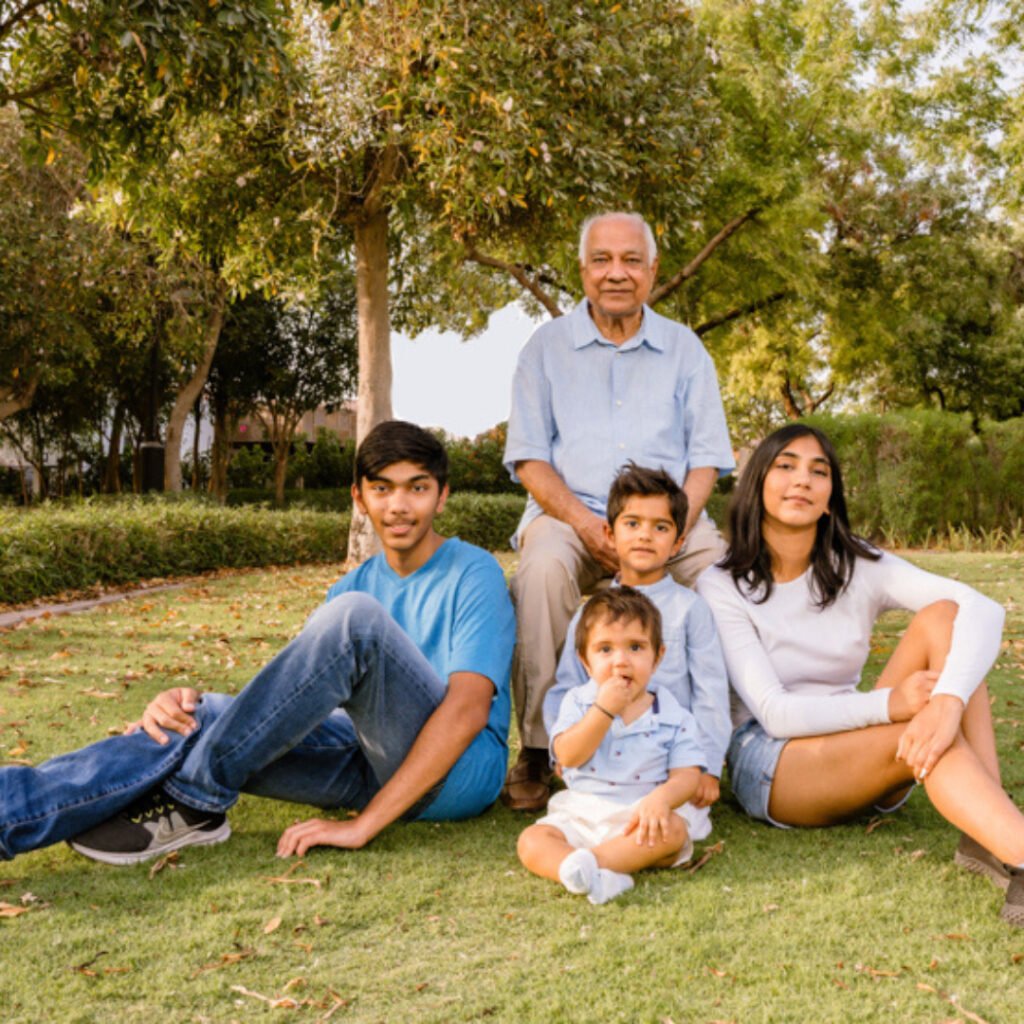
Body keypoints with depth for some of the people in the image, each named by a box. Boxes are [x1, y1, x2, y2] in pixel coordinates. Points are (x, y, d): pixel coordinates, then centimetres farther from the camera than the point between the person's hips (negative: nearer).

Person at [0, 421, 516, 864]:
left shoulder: (473, 574, -3)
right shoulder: (358, 584, 17)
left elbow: (468, 709, -17)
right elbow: (285, 695, 8)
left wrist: (362, 824, -25)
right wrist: (188, 700, -14)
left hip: (461, 768, -6)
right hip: (374, 761, 6)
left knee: (355, 615, -30)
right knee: (203, 718, -15)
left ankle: (195, 798, -23)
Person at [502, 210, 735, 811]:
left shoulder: (684, 349, 14)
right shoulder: (547, 348, 10)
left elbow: (706, 458, 9)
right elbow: (529, 459, 3)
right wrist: (587, 525, -15)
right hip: (571, 513, -1)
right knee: (543, 567, -35)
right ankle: (536, 750, -27)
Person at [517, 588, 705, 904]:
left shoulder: (673, 716, 3)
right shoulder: (578, 702, 6)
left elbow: (686, 775, -4)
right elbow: (568, 756, -9)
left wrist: (661, 798, -26)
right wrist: (604, 709, -18)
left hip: (639, 819, -1)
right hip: (579, 816, 1)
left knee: (673, 830, -31)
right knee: (531, 841, -23)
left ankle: (588, 860, -38)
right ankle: (603, 878, -51)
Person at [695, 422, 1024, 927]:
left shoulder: (858, 565, 0)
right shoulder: (722, 587, -8)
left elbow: (983, 610, -18)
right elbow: (775, 713, -18)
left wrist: (948, 701, -40)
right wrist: (888, 704, -33)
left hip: (859, 751, 5)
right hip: (770, 767, -4)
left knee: (943, 618, -20)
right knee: (917, 735, -34)